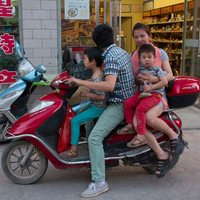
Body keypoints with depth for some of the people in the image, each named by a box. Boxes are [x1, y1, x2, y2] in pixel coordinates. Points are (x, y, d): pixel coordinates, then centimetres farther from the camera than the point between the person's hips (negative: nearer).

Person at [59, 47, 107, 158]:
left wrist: (87, 94, -22)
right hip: (95, 105, 11)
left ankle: (74, 150, -6)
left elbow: (101, 96, -30)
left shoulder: (97, 77, -25)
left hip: (97, 108, -11)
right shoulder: (100, 71, 5)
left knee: (75, 121, -11)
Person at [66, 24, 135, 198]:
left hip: (119, 104, -11)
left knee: (95, 137, -19)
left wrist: (81, 82, -29)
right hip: (128, 99, 11)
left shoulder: (111, 57, -20)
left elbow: (109, 85, -34)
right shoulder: (122, 52, 11)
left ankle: (99, 182, -16)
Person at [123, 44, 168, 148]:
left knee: (140, 109, -28)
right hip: (141, 93, 7)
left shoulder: (157, 69, 0)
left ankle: (140, 136, -24)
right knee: (127, 103, -13)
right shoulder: (140, 70, 18)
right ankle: (130, 126, 1)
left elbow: (164, 81, -9)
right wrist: (135, 95, 14)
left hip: (154, 94, -7)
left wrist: (151, 87, -16)